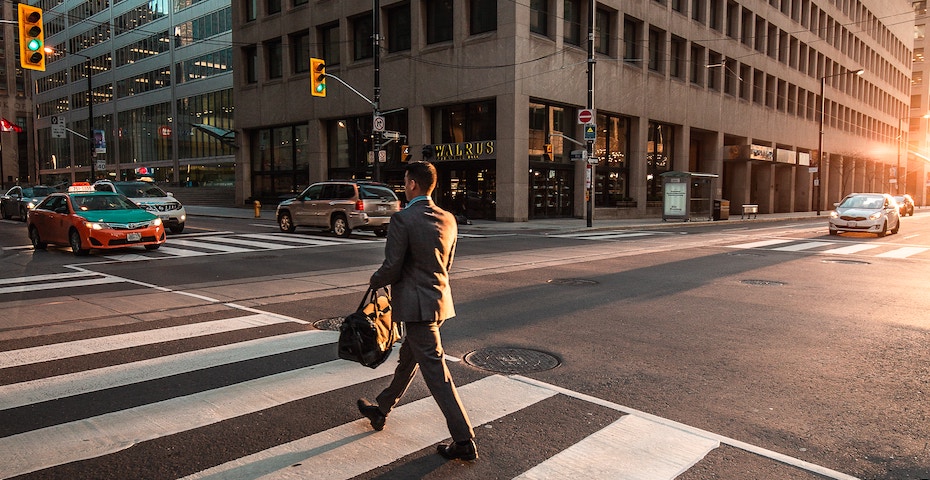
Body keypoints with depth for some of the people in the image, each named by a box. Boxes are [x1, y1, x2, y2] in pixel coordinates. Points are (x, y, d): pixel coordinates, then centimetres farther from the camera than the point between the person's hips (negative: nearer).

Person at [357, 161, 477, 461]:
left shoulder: (402, 219, -17)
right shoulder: (448, 219, 6)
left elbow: (392, 268, -16)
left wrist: (375, 281, 4)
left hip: (417, 305, -9)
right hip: (440, 299, 9)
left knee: (436, 372, -3)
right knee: (407, 359, 23)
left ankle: (464, 441, 1)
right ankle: (381, 410, 43)